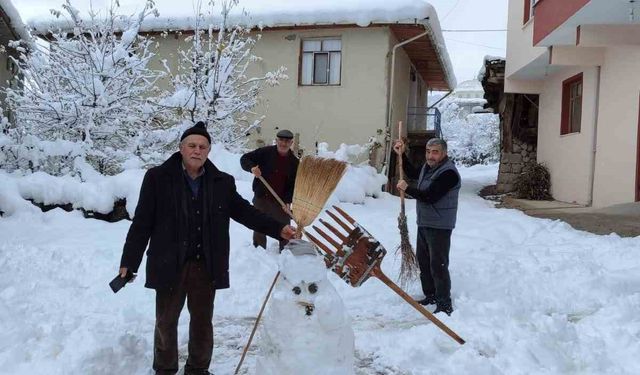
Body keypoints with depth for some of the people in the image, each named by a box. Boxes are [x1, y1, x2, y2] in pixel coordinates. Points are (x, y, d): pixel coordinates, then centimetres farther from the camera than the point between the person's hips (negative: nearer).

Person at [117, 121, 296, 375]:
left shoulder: (222, 182, 2)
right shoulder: (158, 178, -5)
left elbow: (244, 211, 7)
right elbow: (142, 223, -5)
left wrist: (278, 229, -3)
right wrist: (129, 262, -6)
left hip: (206, 266, 2)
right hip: (169, 265, -2)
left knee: (203, 322, 15)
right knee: (166, 321, 13)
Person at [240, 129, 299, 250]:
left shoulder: (294, 162, -2)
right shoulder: (265, 152, -7)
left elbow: (295, 185, -2)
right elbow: (244, 159, -1)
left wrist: (288, 201, -16)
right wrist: (252, 167, -23)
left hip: (281, 202, 1)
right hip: (261, 199, 0)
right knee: (259, 229, 13)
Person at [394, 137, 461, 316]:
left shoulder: (448, 173, -20)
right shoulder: (428, 167, 9)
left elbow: (429, 196, -26)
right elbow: (412, 173, 30)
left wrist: (407, 188, -16)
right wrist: (402, 154, 19)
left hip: (439, 227, -10)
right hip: (424, 224, 10)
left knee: (438, 264, -8)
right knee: (423, 260, 18)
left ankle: (444, 305, 0)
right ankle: (430, 296, 31)